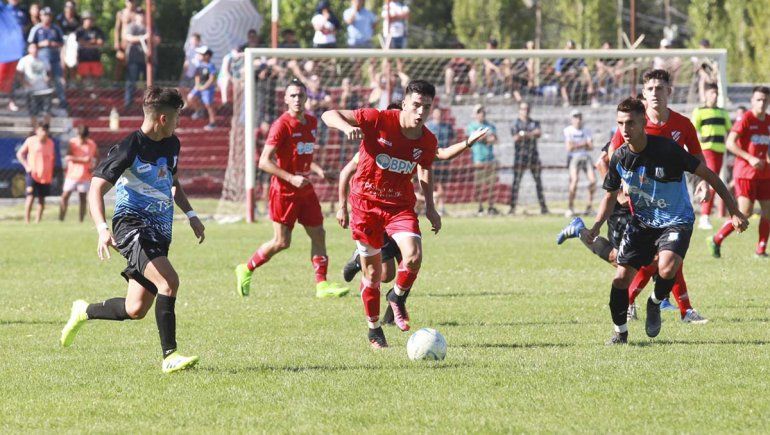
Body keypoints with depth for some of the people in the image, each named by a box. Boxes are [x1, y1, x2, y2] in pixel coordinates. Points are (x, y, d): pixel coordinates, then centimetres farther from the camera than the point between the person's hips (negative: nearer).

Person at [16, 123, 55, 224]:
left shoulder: (50, 143, 4)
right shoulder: (30, 141, -5)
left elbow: (53, 157, 18)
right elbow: (19, 154, 3)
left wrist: (52, 169, 8)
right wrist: (26, 166, -7)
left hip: (46, 175, 4)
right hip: (33, 174, -4)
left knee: (42, 198, 7)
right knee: (30, 196, -13)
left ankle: (37, 221, 14)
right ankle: (26, 221, -11)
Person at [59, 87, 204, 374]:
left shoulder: (171, 144, 12)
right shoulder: (130, 148, -14)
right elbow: (96, 188, -16)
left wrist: (190, 215, 24)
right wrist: (102, 229, -30)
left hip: (160, 231, 8)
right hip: (132, 224, -8)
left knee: (135, 310, 6)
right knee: (169, 281, -28)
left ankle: (84, 312, 32)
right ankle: (170, 357, -25)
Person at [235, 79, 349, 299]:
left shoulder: (311, 122, 8)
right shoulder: (282, 125, -15)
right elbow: (264, 162, -18)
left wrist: (316, 169, 7)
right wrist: (291, 178, -24)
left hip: (305, 189, 7)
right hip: (284, 190, -7)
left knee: (318, 234, 2)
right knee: (282, 242, -1)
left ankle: (322, 284, 5)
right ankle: (246, 270, 18)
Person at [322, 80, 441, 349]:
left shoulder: (428, 142, -5)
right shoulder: (378, 120, -17)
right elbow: (328, 115, -16)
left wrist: (430, 207, 10)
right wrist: (347, 127, -37)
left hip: (400, 205, 2)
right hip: (366, 202, -2)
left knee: (413, 256, -23)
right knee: (372, 271, 3)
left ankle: (398, 297, 8)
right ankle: (374, 327, 24)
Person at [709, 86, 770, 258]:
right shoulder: (746, 119, -10)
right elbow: (730, 143, -17)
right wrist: (750, 158, -23)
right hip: (745, 172, -7)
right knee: (745, 211, -12)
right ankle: (716, 240, 1)